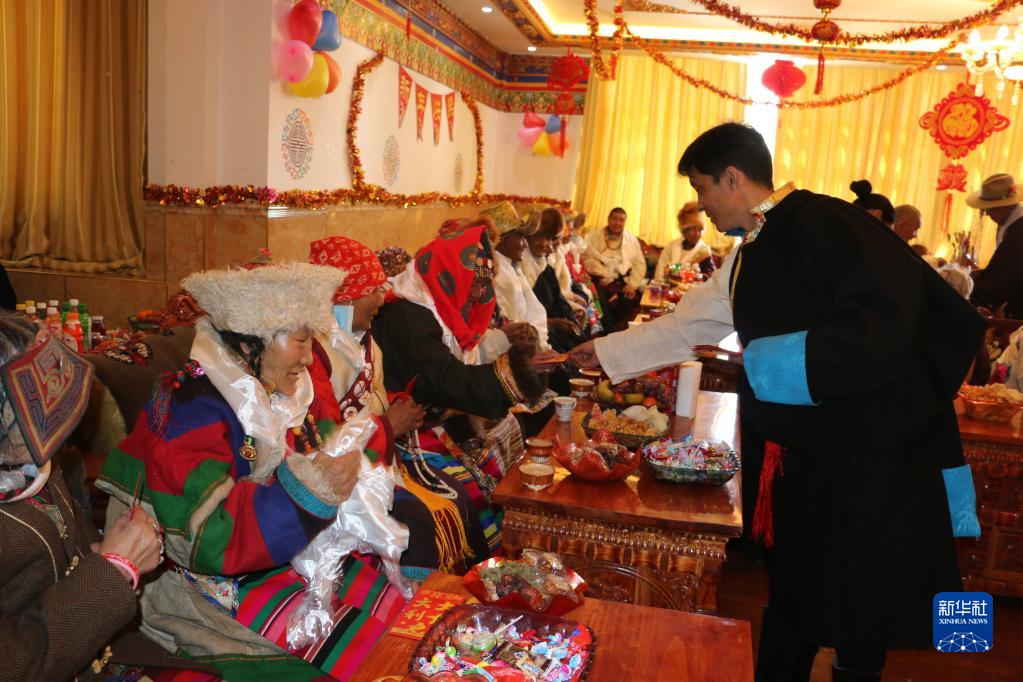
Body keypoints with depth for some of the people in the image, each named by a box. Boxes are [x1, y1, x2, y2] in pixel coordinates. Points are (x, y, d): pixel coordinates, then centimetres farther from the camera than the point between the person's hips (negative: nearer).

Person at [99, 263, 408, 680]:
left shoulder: (293, 390, 5)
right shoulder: (192, 409, -17)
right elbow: (206, 540, -24)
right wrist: (309, 487, -33)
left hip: (300, 560, 7)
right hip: (218, 591, -7)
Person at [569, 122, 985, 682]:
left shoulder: (820, 222, -17)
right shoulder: (748, 260, 11)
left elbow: (886, 316, -27)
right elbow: (684, 326, 19)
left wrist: (790, 359, -21)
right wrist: (606, 352, 22)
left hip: (874, 452, -8)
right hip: (804, 452, 8)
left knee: (862, 604, 7)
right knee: (792, 590, 18)